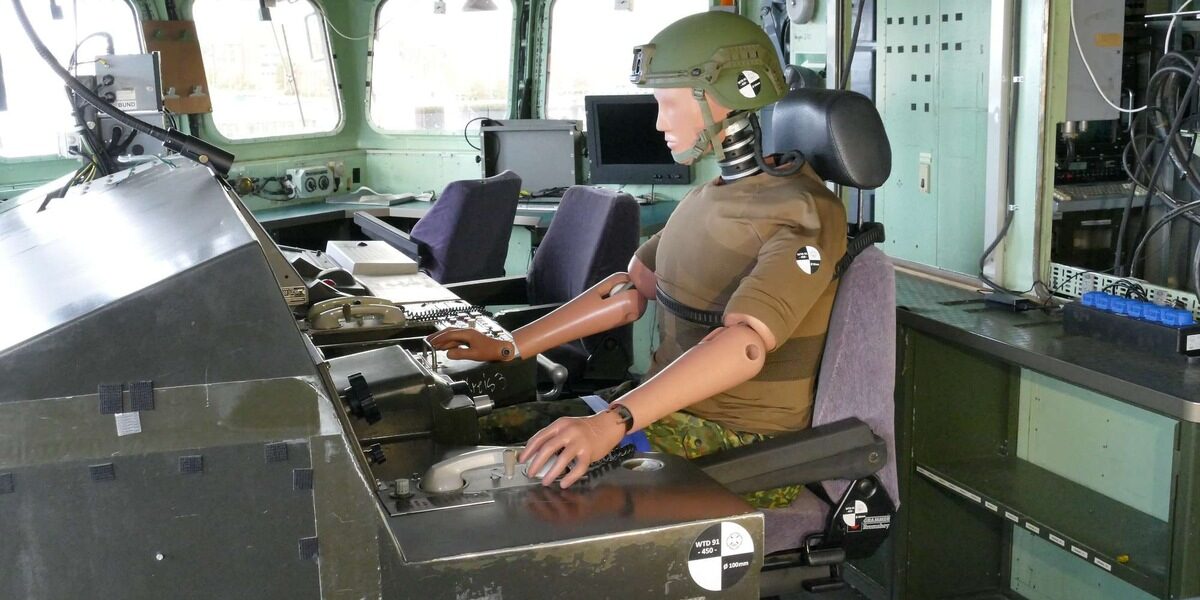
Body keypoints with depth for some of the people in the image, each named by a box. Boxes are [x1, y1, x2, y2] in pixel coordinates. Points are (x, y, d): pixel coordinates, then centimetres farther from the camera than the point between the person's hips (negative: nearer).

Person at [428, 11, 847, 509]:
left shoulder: (803, 213, -18)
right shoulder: (710, 196, 13)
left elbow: (744, 343, -32)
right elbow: (632, 289, 15)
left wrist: (612, 423, -43)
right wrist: (509, 348, 10)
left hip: (744, 449, -8)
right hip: (671, 408, 8)